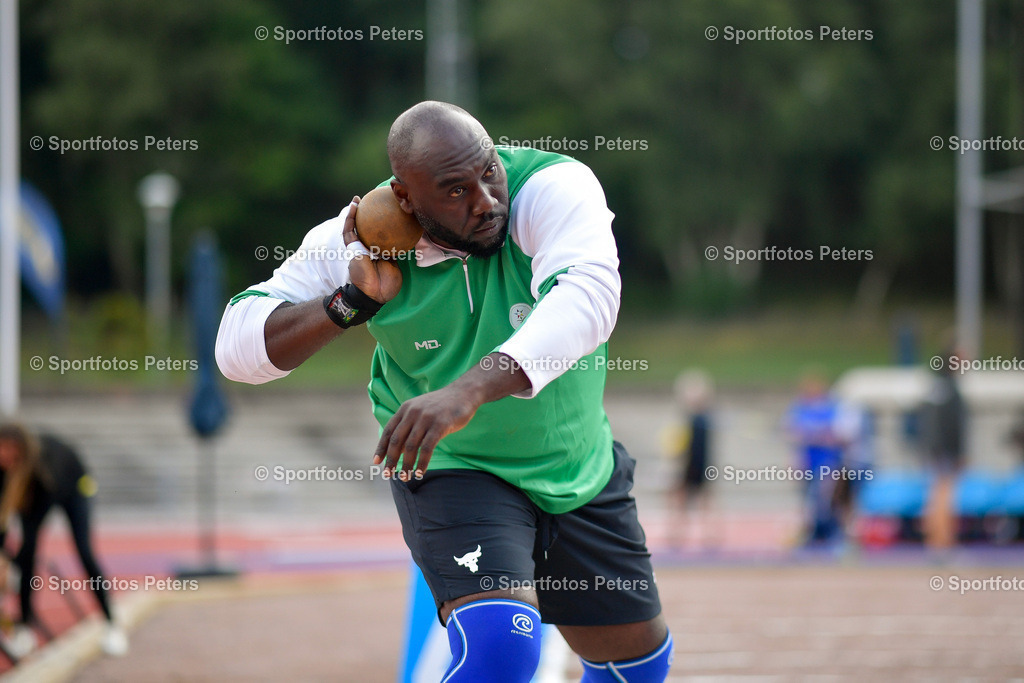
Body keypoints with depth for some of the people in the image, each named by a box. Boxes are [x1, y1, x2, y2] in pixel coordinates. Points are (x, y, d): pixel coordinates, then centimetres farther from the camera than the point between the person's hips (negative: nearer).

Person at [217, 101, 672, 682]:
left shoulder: (555, 187, -26)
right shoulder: (357, 242, -18)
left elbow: (588, 293, -47)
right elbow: (236, 349, -14)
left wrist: (469, 390, -60)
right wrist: (353, 301, -30)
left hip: (580, 470, 2)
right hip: (450, 468, -2)